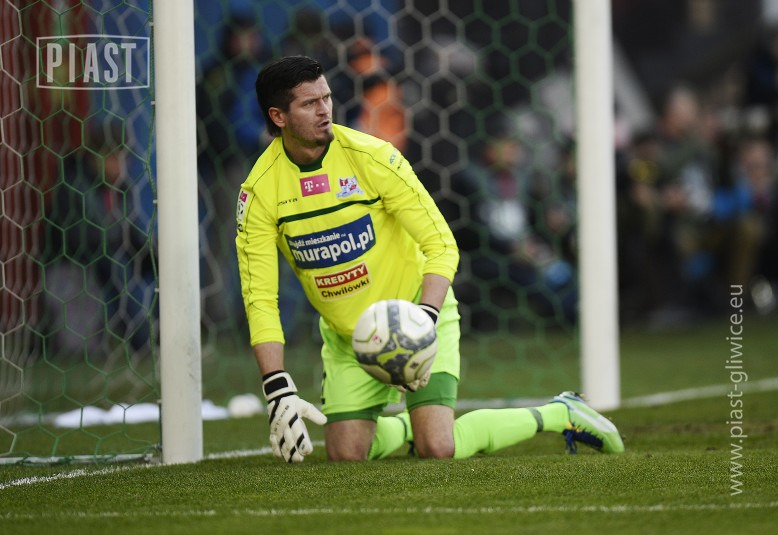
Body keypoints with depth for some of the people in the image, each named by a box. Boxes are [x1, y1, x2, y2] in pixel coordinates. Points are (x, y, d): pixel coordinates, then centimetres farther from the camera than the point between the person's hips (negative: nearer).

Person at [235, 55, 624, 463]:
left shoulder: (370, 157, -19)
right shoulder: (259, 191, -14)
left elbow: (442, 246, -16)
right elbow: (259, 297, -15)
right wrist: (278, 391, -25)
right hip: (345, 335, 3)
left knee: (436, 449, -17)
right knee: (345, 454, -8)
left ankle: (559, 415, 5)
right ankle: (409, 426, 27)